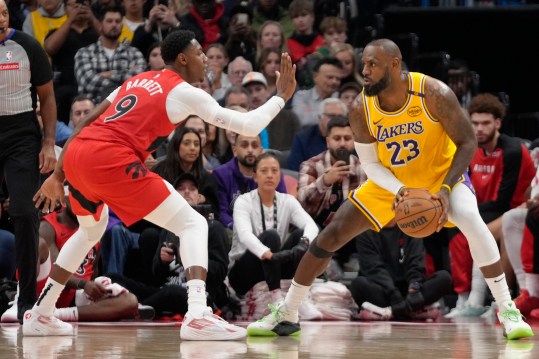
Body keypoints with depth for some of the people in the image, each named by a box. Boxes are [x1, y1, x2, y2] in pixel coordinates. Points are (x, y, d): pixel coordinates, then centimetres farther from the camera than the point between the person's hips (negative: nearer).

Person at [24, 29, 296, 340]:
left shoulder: (138, 81, 27)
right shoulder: (185, 92, 5)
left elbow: (87, 122, 25)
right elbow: (249, 126, 3)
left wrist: (58, 176, 29)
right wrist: (282, 96, 18)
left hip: (75, 153, 8)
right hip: (110, 161, -8)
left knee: (92, 229, 36)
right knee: (193, 224, -1)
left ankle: (40, 315, 37)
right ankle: (198, 316, -21)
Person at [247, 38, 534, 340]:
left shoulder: (434, 94, -28)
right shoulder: (361, 109, -19)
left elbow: (467, 142, -19)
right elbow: (371, 165, -8)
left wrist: (446, 189, -31)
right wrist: (399, 191, -28)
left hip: (442, 173, -3)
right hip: (391, 182, 3)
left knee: (471, 220, -33)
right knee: (332, 235, -4)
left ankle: (508, 310, -20)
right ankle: (286, 315, 11)